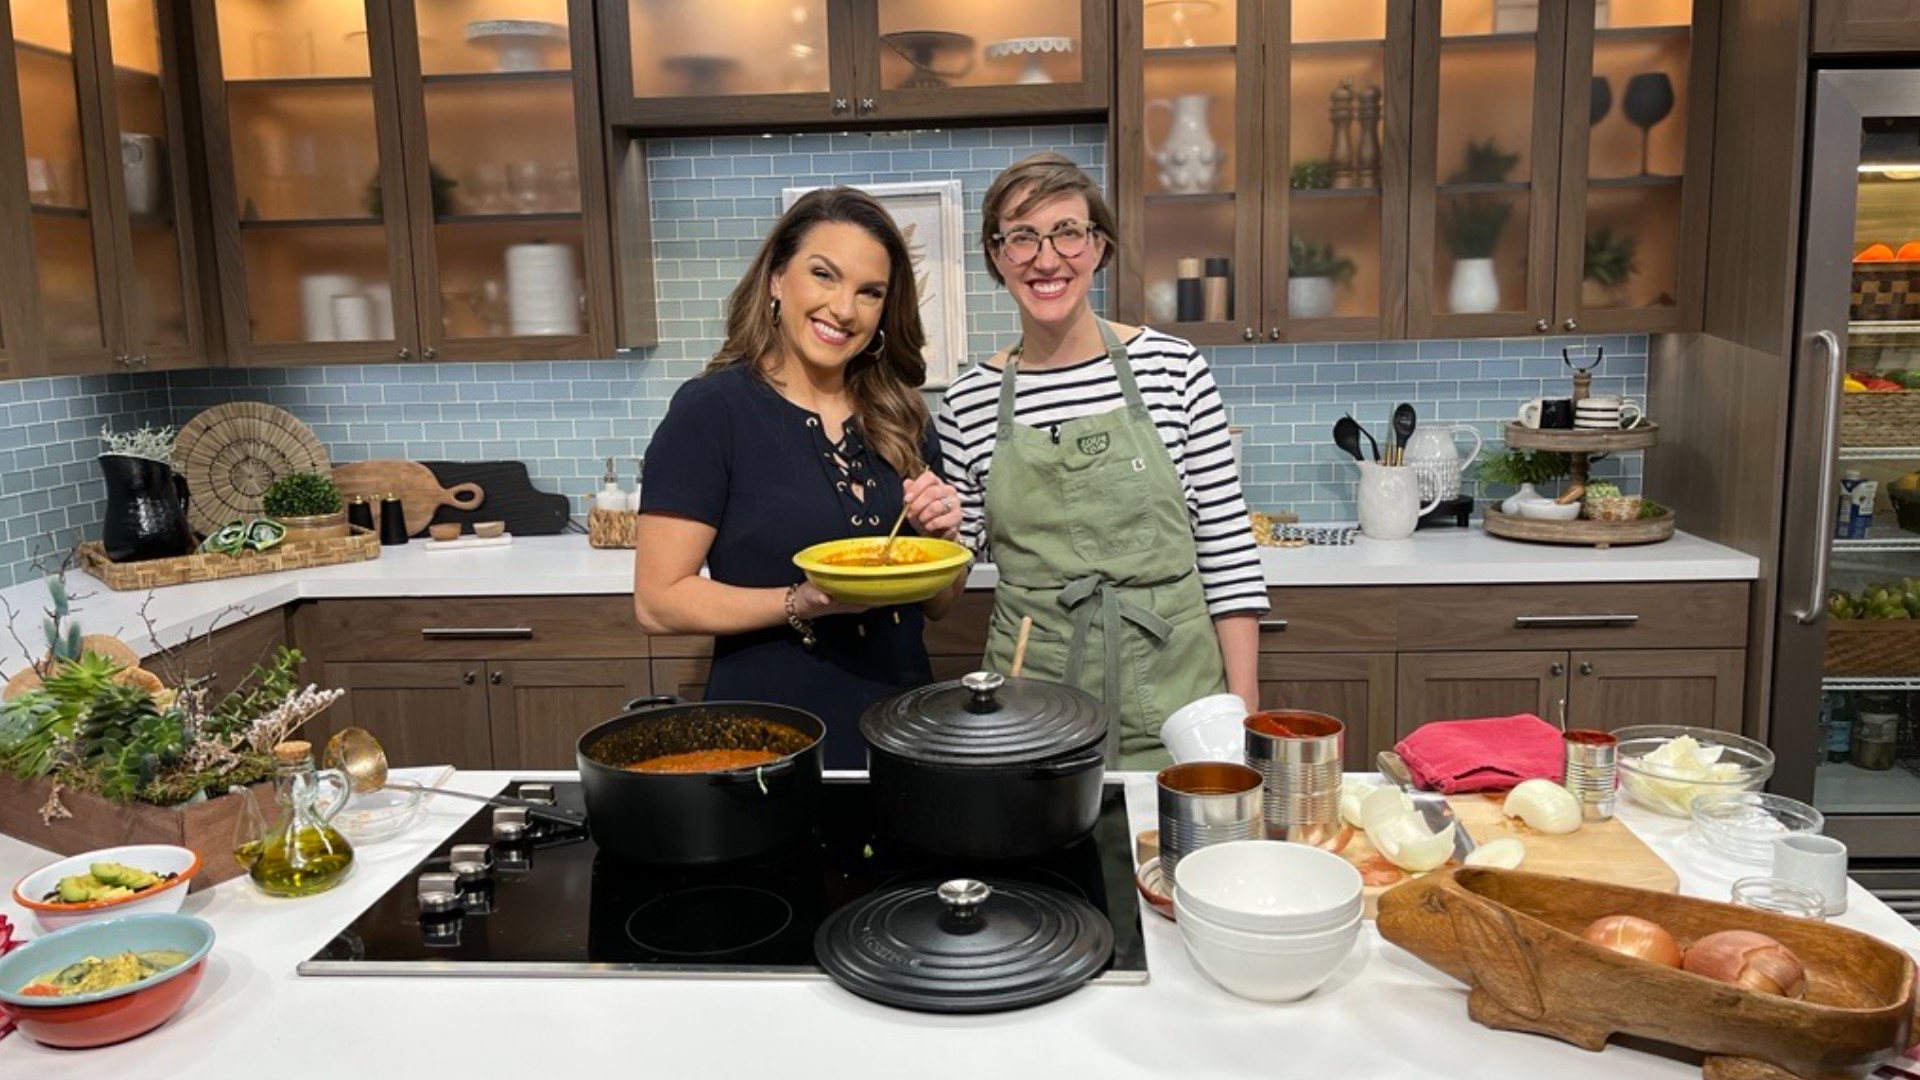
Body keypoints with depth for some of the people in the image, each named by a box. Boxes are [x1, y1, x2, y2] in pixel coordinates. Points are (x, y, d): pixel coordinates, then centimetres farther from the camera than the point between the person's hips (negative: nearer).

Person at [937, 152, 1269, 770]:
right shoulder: (967, 403, 0)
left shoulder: (1173, 368, -3)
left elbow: (1228, 547, -1)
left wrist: (1243, 706, -4)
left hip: (1172, 692, 0)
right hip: (1031, 700, 1)